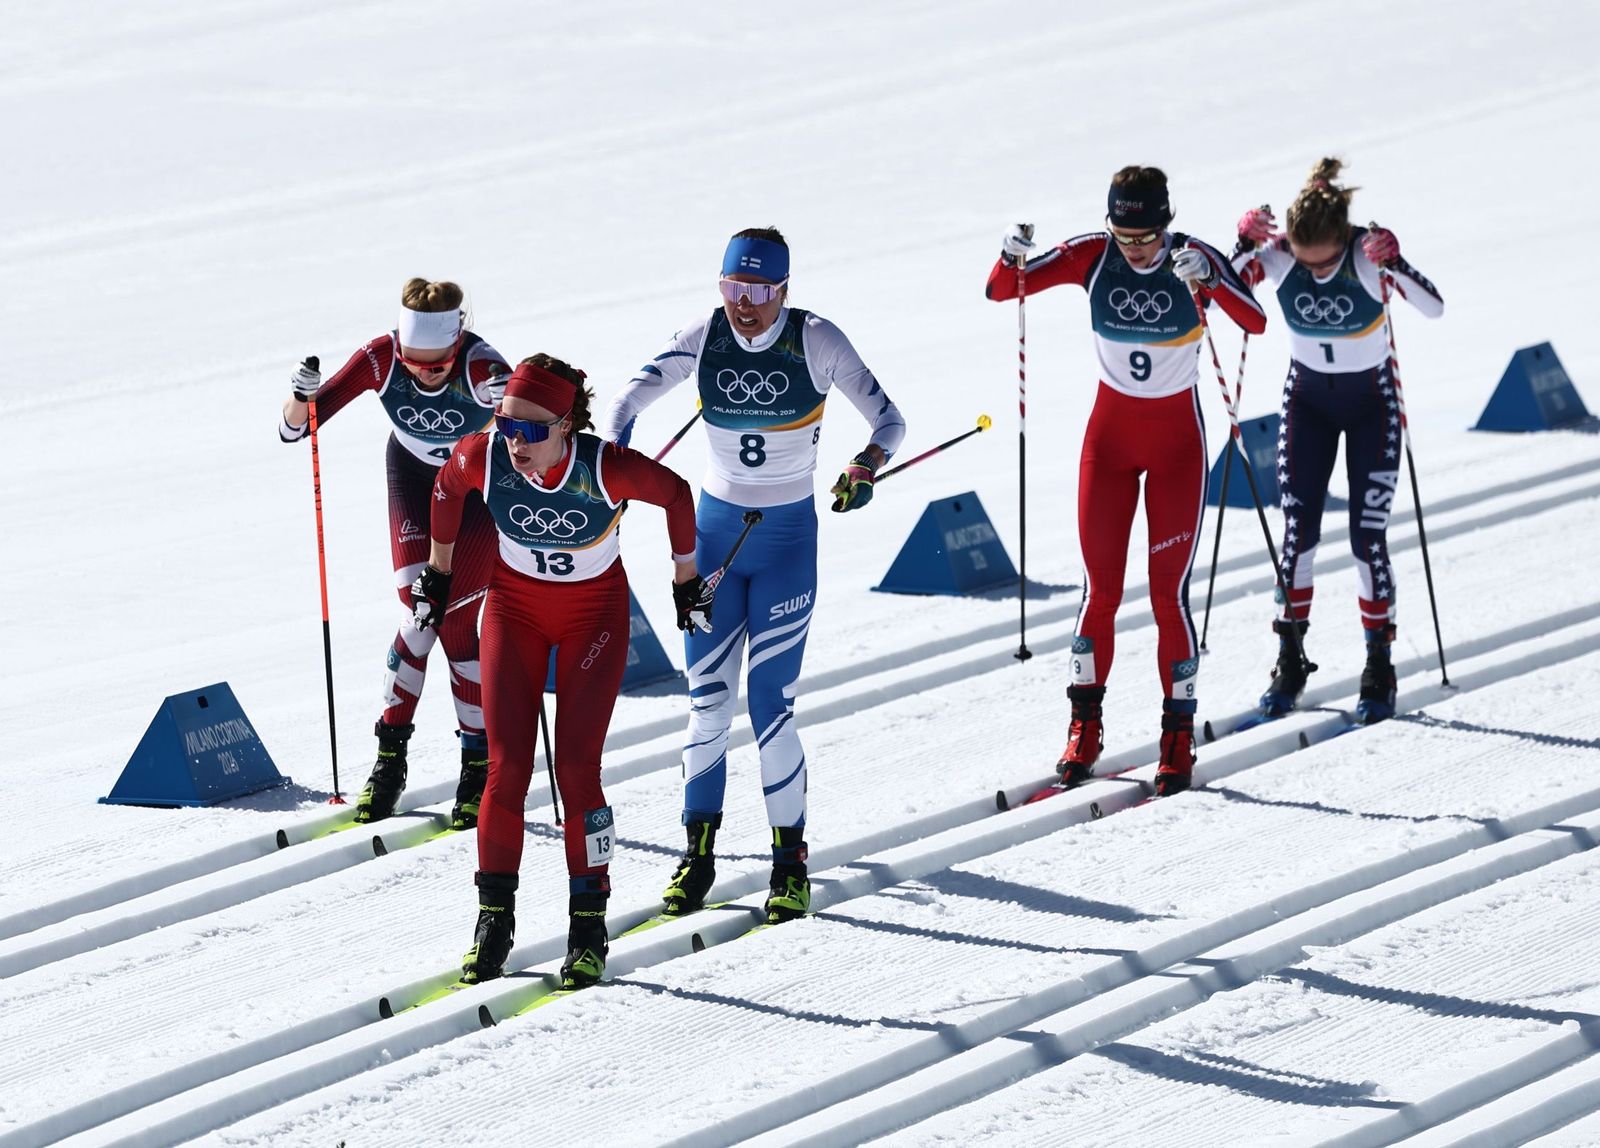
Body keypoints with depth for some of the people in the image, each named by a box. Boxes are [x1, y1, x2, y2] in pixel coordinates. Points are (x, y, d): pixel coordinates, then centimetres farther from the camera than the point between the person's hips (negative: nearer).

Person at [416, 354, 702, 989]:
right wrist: (438, 571, 13)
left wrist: (687, 581, 3)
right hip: (515, 607, 2)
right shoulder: (483, 456, -24)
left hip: (594, 614, -2)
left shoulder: (605, 468, -30)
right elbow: (448, 487, 1)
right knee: (507, 767, -7)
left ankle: (589, 924, 3)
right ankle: (495, 919, 5)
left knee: (576, 768, -10)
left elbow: (674, 494, -10)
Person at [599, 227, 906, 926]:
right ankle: (698, 853, 10)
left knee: (771, 702, -8)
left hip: (787, 537, -3)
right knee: (707, 701, 0)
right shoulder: (703, 340, -5)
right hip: (713, 528, 3)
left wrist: (864, 468, -31)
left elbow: (888, 422, -9)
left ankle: (791, 859, 4)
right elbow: (630, 398, -5)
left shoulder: (816, 342, -12)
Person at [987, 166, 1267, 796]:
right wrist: (1012, 257, -34)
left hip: (1177, 439, -2)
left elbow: (1255, 322, -32)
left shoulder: (1195, 258, -18)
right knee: (1101, 587, 1)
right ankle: (1084, 729, 14)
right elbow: (1000, 290, -12)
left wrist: (1205, 279, -48)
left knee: (1169, 589, -5)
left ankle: (1178, 736, 4)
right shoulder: (1093, 256, -11)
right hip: (1110, 433, 2)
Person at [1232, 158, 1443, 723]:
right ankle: (1290, 662, 7)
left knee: (1368, 533, -6)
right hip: (1308, 398, 2)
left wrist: (1393, 263, -47)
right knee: (1298, 527, -4)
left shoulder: (1368, 254, -24)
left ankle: (1379, 670, 4)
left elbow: (1434, 308, -31)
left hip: (1372, 403, -2)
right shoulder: (1276, 255, -17)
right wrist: (1245, 245, -33)